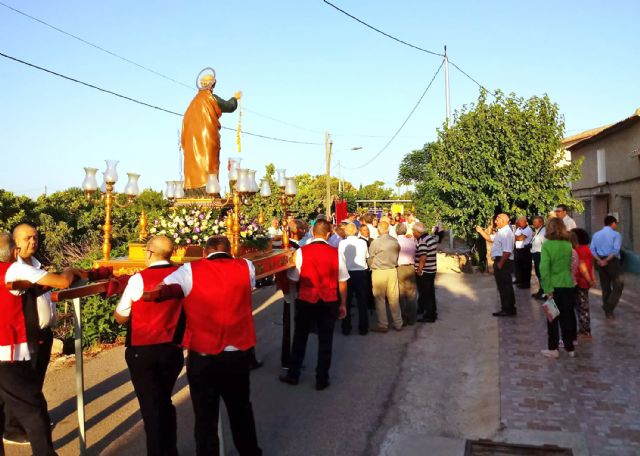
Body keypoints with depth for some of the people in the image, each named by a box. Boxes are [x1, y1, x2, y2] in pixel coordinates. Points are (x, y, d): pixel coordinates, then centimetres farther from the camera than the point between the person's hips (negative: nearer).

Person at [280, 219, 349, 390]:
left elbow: (294, 279, -7)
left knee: (300, 338, 17)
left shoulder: (301, 252, -11)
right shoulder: (336, 253, -7)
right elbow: (342, 282, -2)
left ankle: (293, 375, 29)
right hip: (329, 303, 1)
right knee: (325, 341, 12)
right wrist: (343, 304, 9)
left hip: (306, 301, 0)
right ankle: (322, 379, 21)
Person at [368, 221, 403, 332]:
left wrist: (371, 267, 17)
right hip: (392, 271, 4)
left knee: (380, 299, 6)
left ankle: (383, 325, 12)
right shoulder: (395, 241, -2)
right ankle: (398, 324, 20)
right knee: (394, 298, 12)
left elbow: (370, 259, -3)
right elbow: (397, 256, 9)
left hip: (379, 272, -4)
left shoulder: (375, 242, -13)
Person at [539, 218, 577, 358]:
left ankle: (553, 349, 13)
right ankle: (569, 347, 22)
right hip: (569, 285, 4)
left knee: (553, 318, 8)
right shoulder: (569, 244, 2)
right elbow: (571, 265, 7)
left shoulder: (547, 245, -12)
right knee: (567, 316, 14)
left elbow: (544, 268, -17)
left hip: (555, 286, -4)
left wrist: (548, 289, -15)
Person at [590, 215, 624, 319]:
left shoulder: (596, 234, 10)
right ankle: (609, 308, -10)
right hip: (613, 261, -6)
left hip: (600, 262, 6)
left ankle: (608, 311, 20)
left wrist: (600, 260, -9)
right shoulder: (616, 234, -5)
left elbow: (592, 250, 0)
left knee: (605, 287, 13)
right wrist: (606, 260, -16)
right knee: (618, 285, 2)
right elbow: (616, 250, -18)